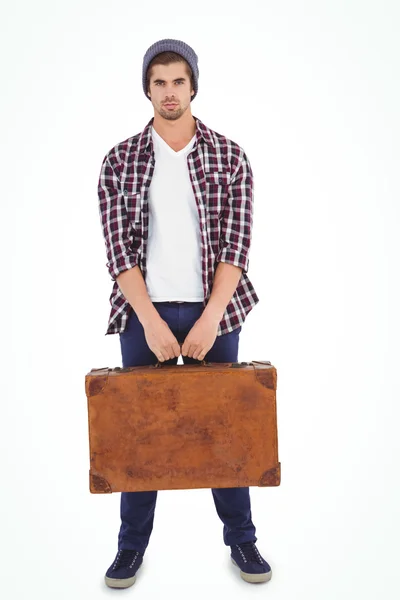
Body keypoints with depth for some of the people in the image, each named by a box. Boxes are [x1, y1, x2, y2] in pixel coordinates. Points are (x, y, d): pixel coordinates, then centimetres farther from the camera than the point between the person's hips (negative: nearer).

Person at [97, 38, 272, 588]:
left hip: (213, 311, 0)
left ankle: (241, 539, 25)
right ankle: (132, 545, 24)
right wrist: (152, 321, -14)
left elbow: (236, 243, -6)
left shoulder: (229, 157, 2)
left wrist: (210, 318, -16)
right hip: (144, 313, 1)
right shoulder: (120, 161, 2)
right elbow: (118, 248, -5)